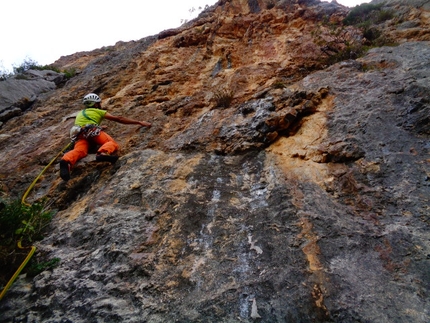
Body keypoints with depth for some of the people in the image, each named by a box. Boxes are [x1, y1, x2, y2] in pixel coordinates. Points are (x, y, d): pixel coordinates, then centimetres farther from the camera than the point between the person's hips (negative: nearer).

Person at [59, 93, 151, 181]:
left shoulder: (80, 113, 41)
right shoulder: (98, 111, 25)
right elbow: (119, 119, 16)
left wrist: (98, 127, 73)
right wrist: (139, 122, 14)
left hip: (79, 135, 5)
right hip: (92, 130, -5)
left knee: (79, 151, -20)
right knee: (113, 144, -11)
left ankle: (67, 161, -54)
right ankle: (103, 153, -46)